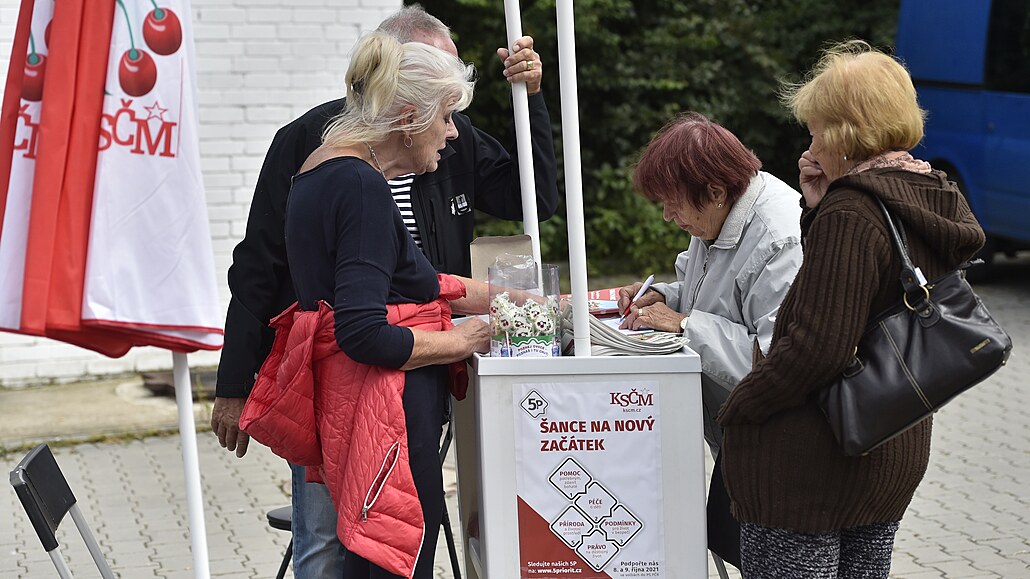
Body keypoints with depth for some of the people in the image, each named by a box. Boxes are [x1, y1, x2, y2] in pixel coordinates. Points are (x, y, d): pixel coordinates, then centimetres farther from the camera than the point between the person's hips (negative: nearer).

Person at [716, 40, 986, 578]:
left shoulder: (850, 214, -20)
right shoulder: (939, 200, 8)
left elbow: (817, 347, -24)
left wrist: (732, 411, -12)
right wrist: (819, 208, 5)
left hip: (808, 465, -9)